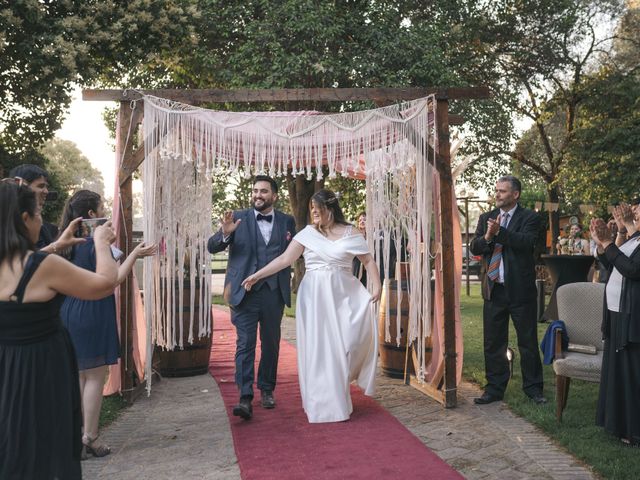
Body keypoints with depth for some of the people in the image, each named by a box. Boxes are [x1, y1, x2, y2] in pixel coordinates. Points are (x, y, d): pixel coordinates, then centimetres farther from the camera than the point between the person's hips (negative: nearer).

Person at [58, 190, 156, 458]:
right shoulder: (97, 242, -14)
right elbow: (114, 279, -15)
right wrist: (134, 254, -7)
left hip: (68, 314, 8)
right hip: (91, 315, -8)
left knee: (77, 375, 16)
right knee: (95, 376, 1)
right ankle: (89, 438, 6)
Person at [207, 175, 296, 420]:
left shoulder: (287, 221, 7)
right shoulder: (238, 218, 3)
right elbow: (212, 247, -3)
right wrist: (225, 233, -20)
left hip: (274, 292, 2)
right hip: (245, 292, -2)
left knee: (271, 344, 13)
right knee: (245, 344, -6)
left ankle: (267, 389, 29)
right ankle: (245, 398, -6)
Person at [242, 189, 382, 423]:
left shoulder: (350, 234, 3)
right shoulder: (307, 233, 4)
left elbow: (368, 261, 4)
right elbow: (285, 259, 0)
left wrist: (376, 286, -10)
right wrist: (257, 275, -6)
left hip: (342, 295, 0)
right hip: (313, 296, 1)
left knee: (344, 343, -9)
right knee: (317, 347, 3)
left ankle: (339, 395, 16)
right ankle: (323, 403, 15)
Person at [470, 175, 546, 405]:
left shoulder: (529, 218, -3)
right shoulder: (486, 218, 11)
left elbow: (527, 242, -20)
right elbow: (474, 248, 2)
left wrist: (499, 232, -25)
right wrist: (487, 237, -17)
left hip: (521, 290, -4)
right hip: (493, 290, 4)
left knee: (528, 342, 7)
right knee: (493, 343, 10)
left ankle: (533, 388, 21)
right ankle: (495, 389, 21)